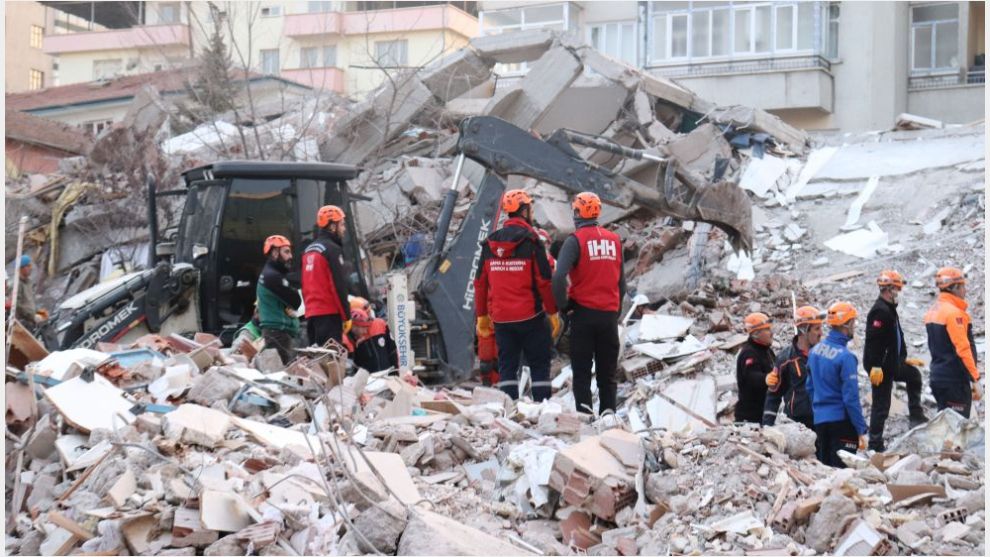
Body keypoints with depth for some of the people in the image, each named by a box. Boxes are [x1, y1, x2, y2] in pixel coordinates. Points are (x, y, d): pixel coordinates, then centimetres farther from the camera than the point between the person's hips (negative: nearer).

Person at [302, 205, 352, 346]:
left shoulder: (309, 250, 17)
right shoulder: (332, 249, -9)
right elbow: (339, 286, -14)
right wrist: (347, 316, -10)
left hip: (311, 313, 9)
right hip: (329, 313, -9)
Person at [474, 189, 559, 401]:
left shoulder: (490, 243, 7)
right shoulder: (531, 242, -9)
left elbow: (480, 282, 9)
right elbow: (544, 281, -11)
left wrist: (481, 315, 17)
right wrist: (553, 312, -2)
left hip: (501, 319, 4)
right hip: (530, 316, -4)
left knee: (507, 366, 8)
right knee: (539, 366, 4)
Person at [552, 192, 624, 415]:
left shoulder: (576, 240, -9)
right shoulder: (614, 239, 7)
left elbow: (559, 276, -21)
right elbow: (621, 280, 13)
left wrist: (564, 305, -8)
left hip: (583, 313, -4)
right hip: (609, 314, 4)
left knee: (581, 371, 3)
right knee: (607, 372, 13)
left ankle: (584, 412, -4)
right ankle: (608, 412, 10)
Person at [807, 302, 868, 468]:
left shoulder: (815, 350, 5)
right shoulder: (845, 357, -17)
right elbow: (851, 397, -17)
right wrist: (862, 430, -12)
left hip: (819, 419, 7)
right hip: (841, 421, -7)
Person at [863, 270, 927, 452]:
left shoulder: (889, 309, 14)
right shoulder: (880, 311, -21)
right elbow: (873, 340, -27)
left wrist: (904, 359, 26)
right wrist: (875, 367, -29)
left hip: (892, 362, 11)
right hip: (881, 366, -11)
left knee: (914, 375, 26)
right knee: (882, 404, -5)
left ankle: (916, 416, 30)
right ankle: (875, 443, 2)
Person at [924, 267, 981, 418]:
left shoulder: (933, 311, 12)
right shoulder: (954, 312, -16)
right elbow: (963, 349, -21)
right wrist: (975, 380, -19)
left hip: (938, 377, 9)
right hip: (955, 381, -9)